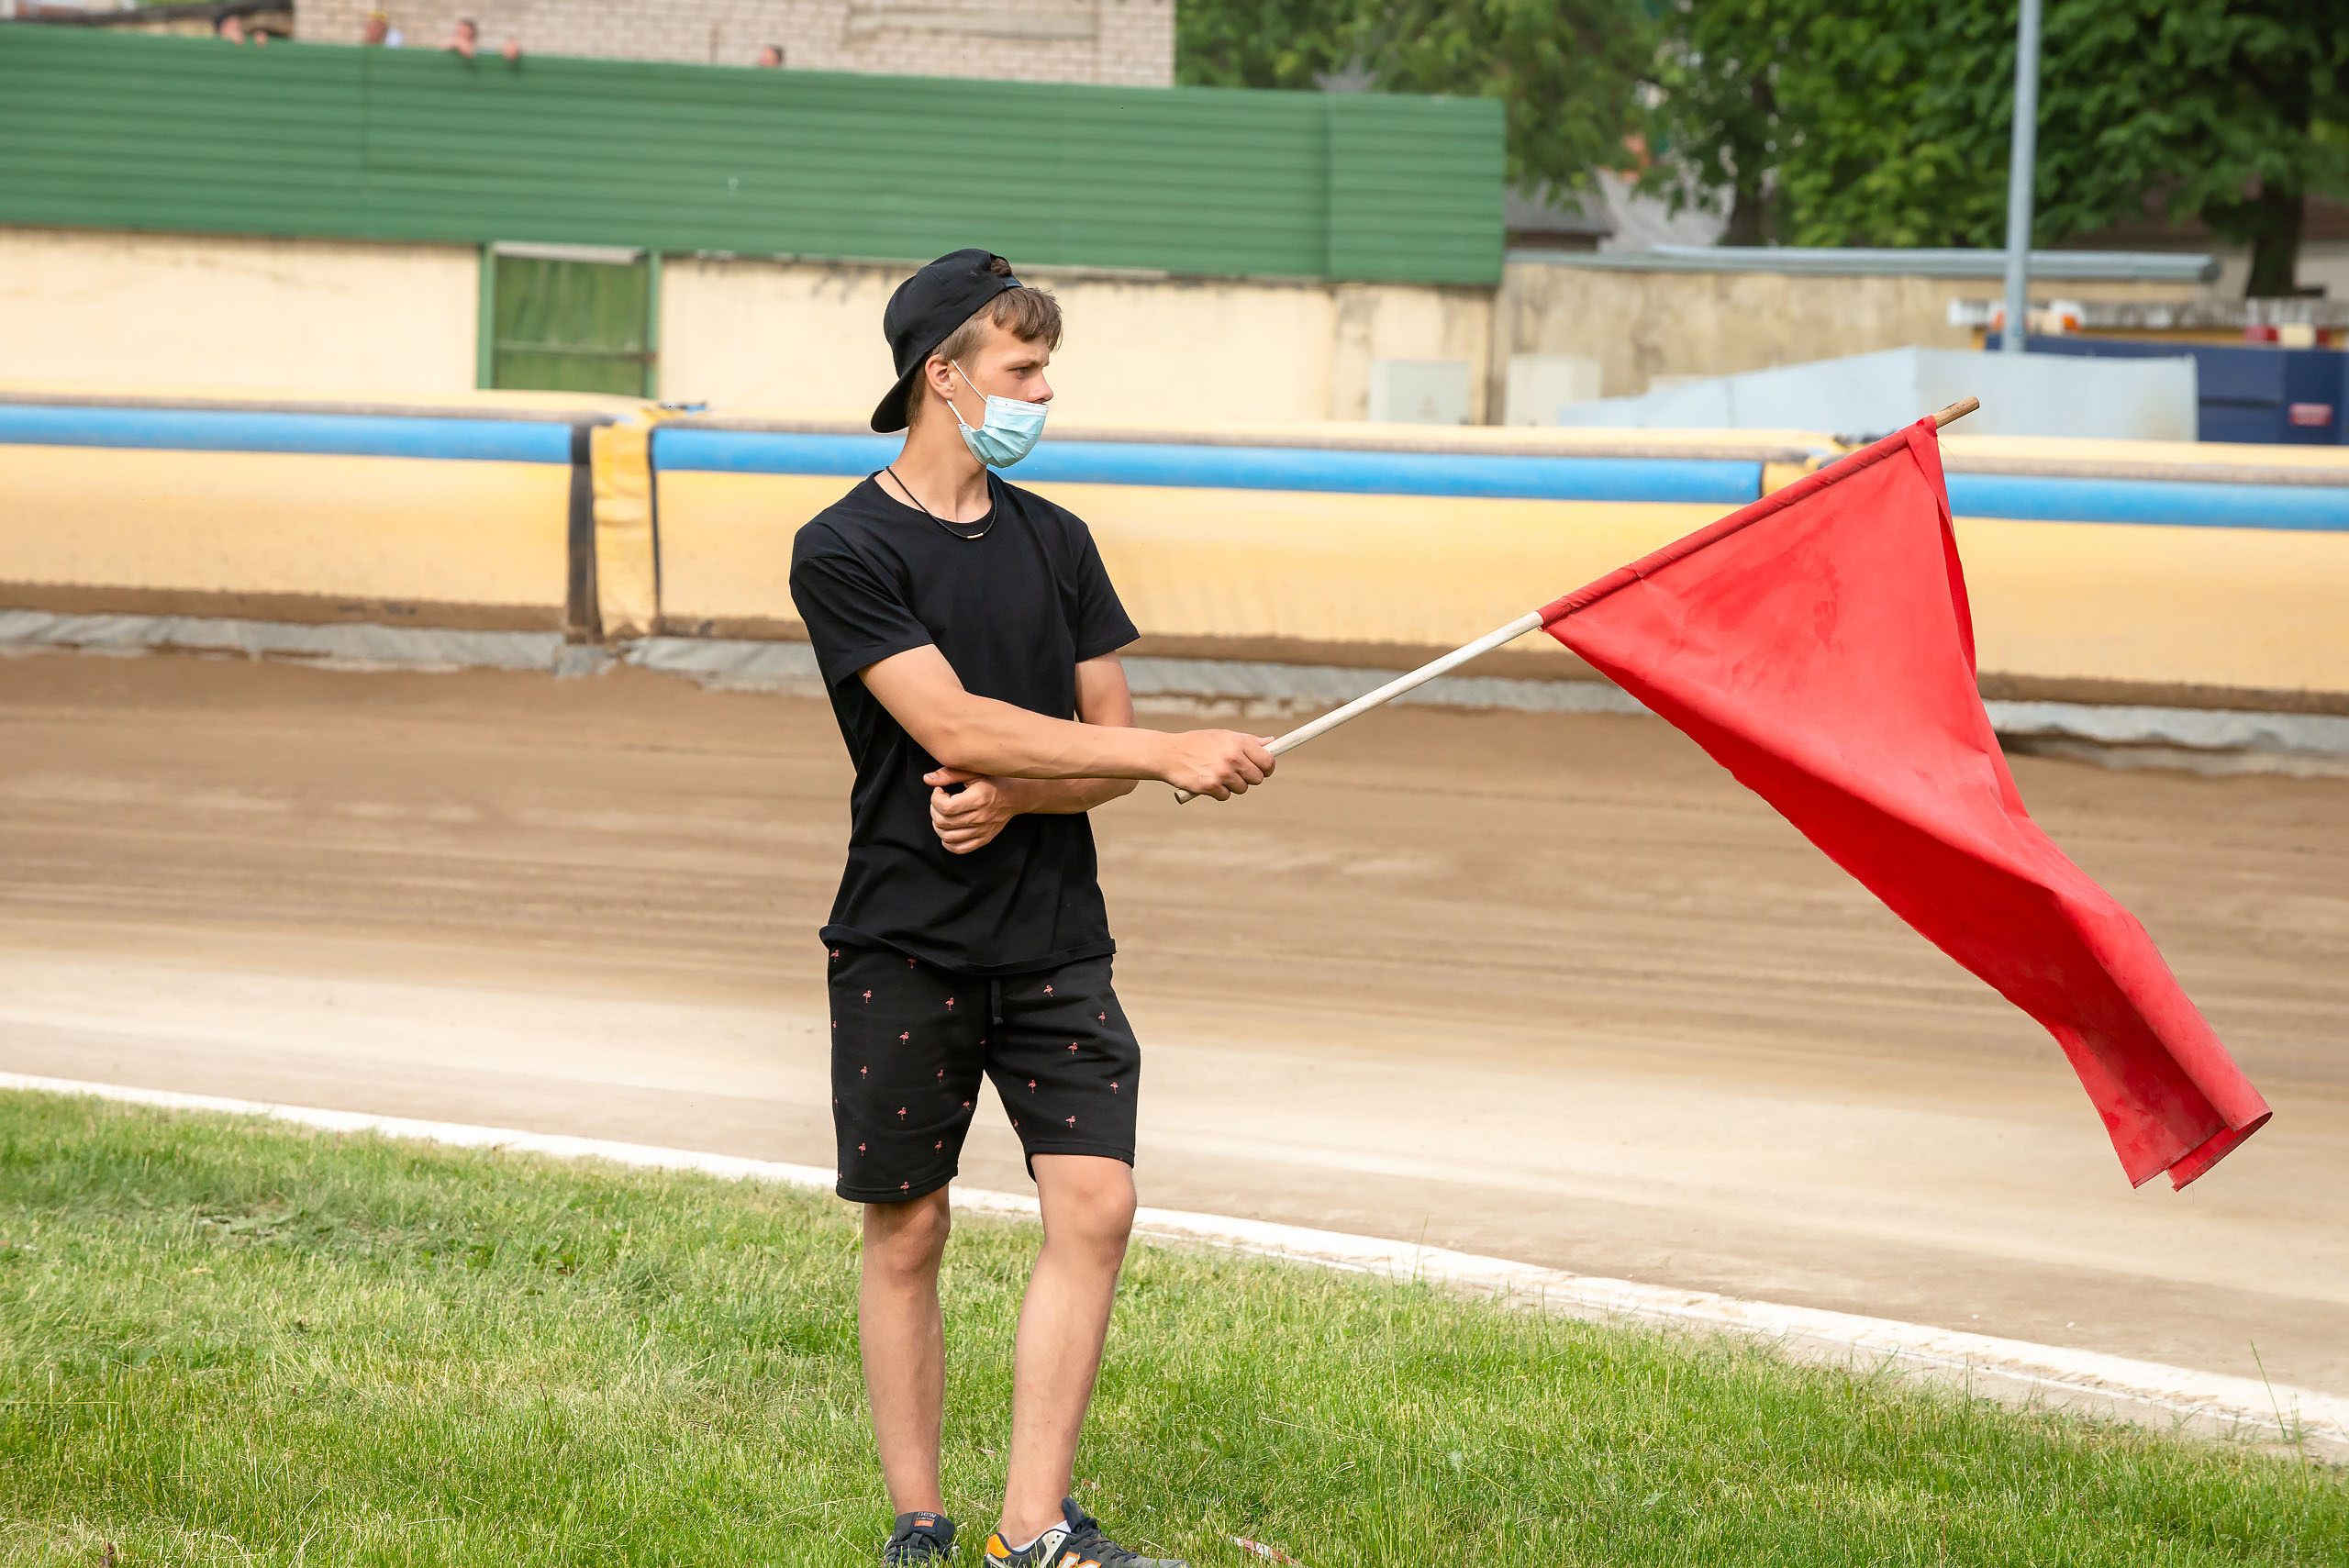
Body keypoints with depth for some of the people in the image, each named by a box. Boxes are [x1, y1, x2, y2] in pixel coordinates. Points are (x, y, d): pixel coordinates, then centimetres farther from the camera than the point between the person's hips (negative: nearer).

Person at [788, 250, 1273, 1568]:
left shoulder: (1055, 542, 12)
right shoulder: (846, 551, -7)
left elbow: (1102, 747, 11)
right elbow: (953, 727, -17)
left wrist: (1017, 796, -12)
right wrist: (1166, 754, -20)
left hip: (1054, 940, 4)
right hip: (906, 947, -4)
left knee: (1096, 1204, -9)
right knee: (907, 1233, 2)